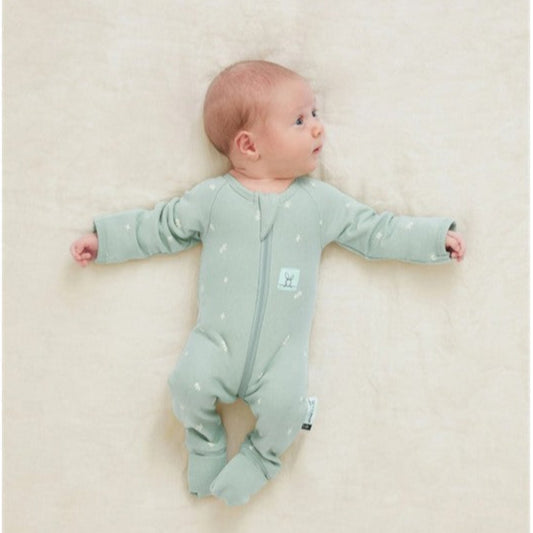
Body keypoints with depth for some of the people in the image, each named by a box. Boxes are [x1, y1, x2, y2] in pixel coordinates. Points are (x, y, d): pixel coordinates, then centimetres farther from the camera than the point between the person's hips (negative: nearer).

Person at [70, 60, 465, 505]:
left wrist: (435, 236, 6)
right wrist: (103, 240, 10)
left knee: (285, 404, -21)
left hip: (283, 347, 0)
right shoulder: (213, 197, 3)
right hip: (218, 340, 0)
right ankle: (205, 440, 14)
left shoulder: (320, 201, 5)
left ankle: (262, 456, 14)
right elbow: (160, 227, 12)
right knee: (189, 384, -20)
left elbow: (374, 230, 10)